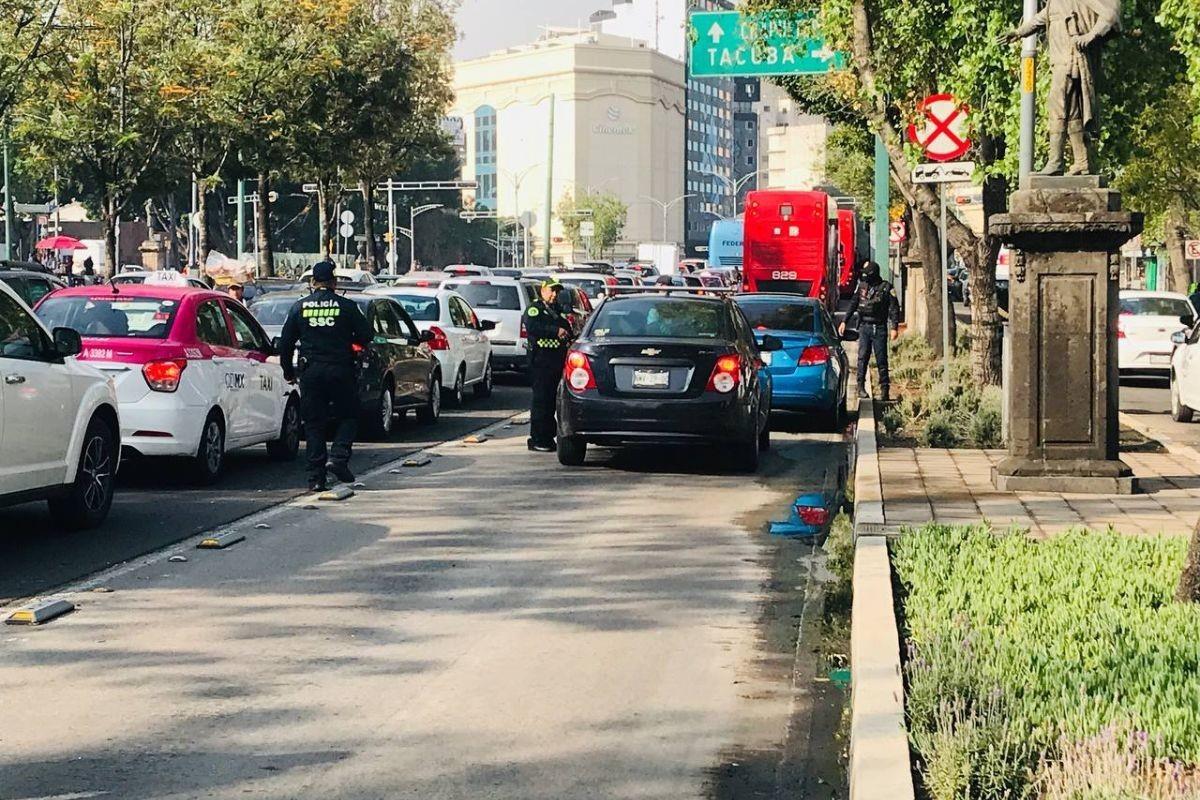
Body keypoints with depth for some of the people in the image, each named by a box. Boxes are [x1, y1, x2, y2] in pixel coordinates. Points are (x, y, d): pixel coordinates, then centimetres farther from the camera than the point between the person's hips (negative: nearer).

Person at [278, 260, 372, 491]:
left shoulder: (300, 307, 4)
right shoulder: (347, 306, -3)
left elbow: (285, 343, 6)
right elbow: (365, 337, -1)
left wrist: (288, 372, 17)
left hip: (310, 372, 2)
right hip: (340, 370, -2)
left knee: (314, 424, 6)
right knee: (348, 417, 13)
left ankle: (316, 476, 3)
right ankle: (338, 457, -8)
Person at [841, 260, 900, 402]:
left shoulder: (886, 288, -2)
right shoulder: (862, 286, 9)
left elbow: (894, 309, -4)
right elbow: (853, 305, 17)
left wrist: (895, 327, -12)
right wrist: (845, 322, 13)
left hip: (879, 328, -3)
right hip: (864, 327, 3)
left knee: (881, 360, -1)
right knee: (863, 357, -5)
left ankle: (885, 389, 2)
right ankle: (861, 387, -2)